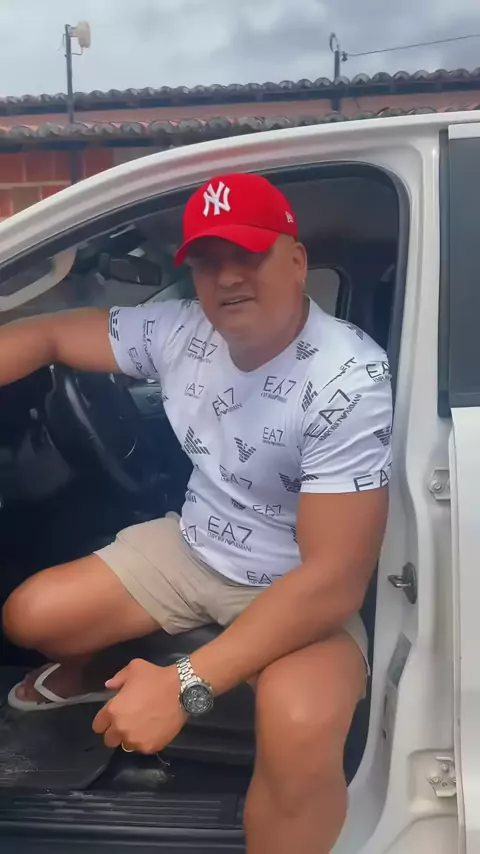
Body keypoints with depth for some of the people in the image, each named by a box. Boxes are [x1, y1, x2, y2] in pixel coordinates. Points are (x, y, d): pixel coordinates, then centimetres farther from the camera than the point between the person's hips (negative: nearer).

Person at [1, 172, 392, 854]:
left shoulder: (348, 379, -29)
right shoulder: (180, 331, -10)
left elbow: (335, 580, -31)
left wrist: (186, 686, -35)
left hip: (304, 590, -6)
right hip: (194, 548, 6)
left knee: (300, 729, -36)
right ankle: (81, 673, 38)